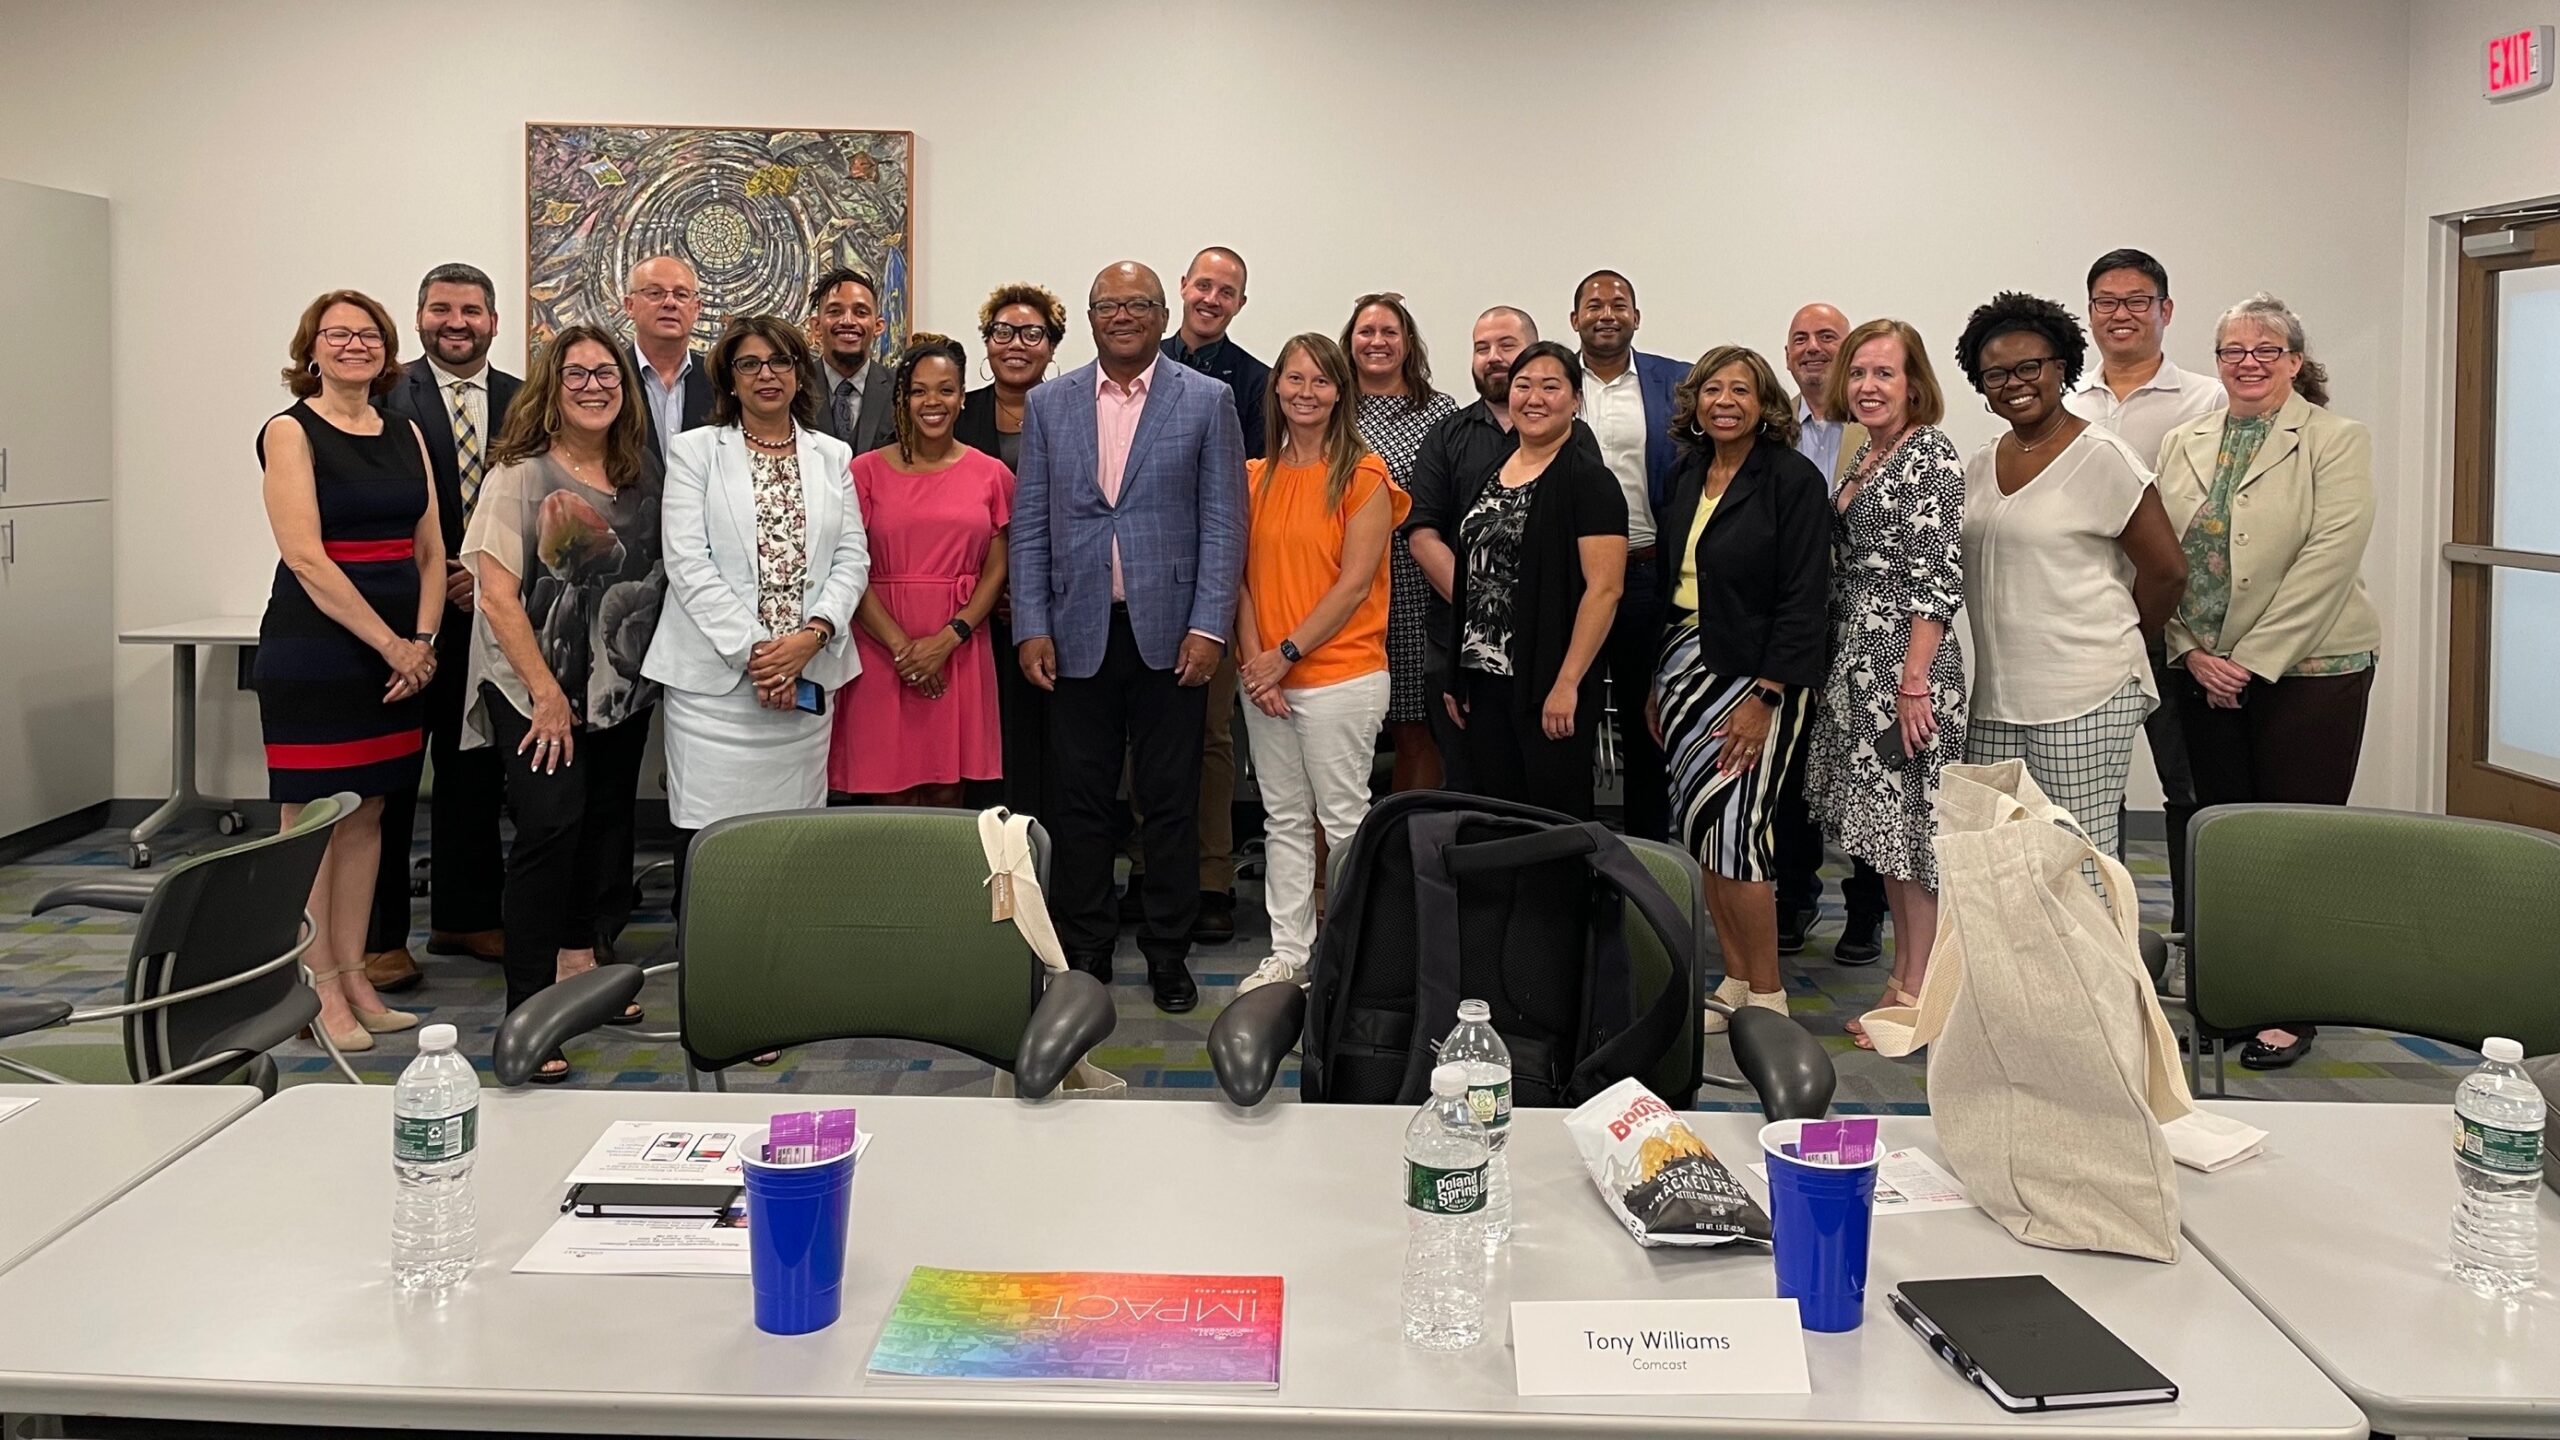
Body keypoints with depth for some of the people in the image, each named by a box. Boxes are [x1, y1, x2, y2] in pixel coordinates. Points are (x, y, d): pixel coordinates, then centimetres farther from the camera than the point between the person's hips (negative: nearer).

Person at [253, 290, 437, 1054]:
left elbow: (430, 549, 11)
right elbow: (304, 556, -13)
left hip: (398, 655, 6)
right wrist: (391, 645, -14)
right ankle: (322, 992, 7)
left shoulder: (406, 435, 12)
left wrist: (422, 640, -4)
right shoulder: (291, 432, -4)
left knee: (366, 815, 10)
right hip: (314, 653, -6)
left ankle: (355, 978, 17)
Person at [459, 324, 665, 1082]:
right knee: (552, 824, -15)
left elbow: (660, 574, 13)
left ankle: (578, 960, 32)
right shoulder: (520, 474, -9)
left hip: (623, 687, 6)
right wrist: (545, 694, -15)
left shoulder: (643, 473, 6)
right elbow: (496, 593, -13)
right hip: (537, 693, -6)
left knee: (605, 822, 13)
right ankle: (528, 1010, -9)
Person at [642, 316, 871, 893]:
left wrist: (811, 636, -9)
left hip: (806, 680, 3)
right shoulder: (695, 450, 4)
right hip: (715, 677, -3)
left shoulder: (832, 455, 14)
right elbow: (688, 562, -4)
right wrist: (751, 650, -12)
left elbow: (852, 558, 8)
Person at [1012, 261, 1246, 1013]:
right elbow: (1029, 525, 7)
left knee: (1169, 803, 5)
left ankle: (1168, 955, 16)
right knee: (1079, 803, 6)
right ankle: (1084, 951, 18)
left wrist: (1208, 627, -9)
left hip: (1168, 634, -2)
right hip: (1079, 634, 2)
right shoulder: (1048, 404, 8)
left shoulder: (1207, 401, 2)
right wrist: (1031, 628, -2)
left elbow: (1223, 523, -1)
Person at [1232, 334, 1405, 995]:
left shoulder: (1363, 476, -5)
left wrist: (1287, 653, -13)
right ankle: (1290, 953, 19)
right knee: (1284, 819, 11)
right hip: (1265, 677, 5)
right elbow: (1243, 575, 7)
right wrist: (1253, 657, -6)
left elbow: (1355, 582, -11)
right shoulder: (1256, 477, 10)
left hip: (1340, 674, -5)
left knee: (1344, 817, 0)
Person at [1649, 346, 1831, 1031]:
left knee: (1731, 826, -10)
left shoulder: (1793, 480, -9)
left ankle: (1767, 997, 1)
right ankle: (1734, 984, 17)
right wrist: (1658, 681, 15)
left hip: (1755, 675, -7)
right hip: (1685, 663, 7)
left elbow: (1804, 600, -13)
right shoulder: (1688, 474, 12)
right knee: (1700, 827, 6)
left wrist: (1765, 696, -19)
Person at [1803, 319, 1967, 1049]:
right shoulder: (1865, 456, 15)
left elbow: (1938, 579, -17)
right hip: (1855, 662, 9)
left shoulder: (1931, 456, -11)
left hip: (1906, 663, -9)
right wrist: (1839, 670, 17)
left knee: (1911, 825, -3)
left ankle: (1917, 995, 5)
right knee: (1883, 825, 13)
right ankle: (1902, 980, 23)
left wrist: (1914, 679, -21)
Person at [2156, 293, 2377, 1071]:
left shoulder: (2337, 440, -3)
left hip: (2306, 670, -4)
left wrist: (2255, 658, -16)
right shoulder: (2183, 444, 10)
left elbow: (2329, 557, -13)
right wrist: (2193, 652, -6)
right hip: (2203, 672, 4)